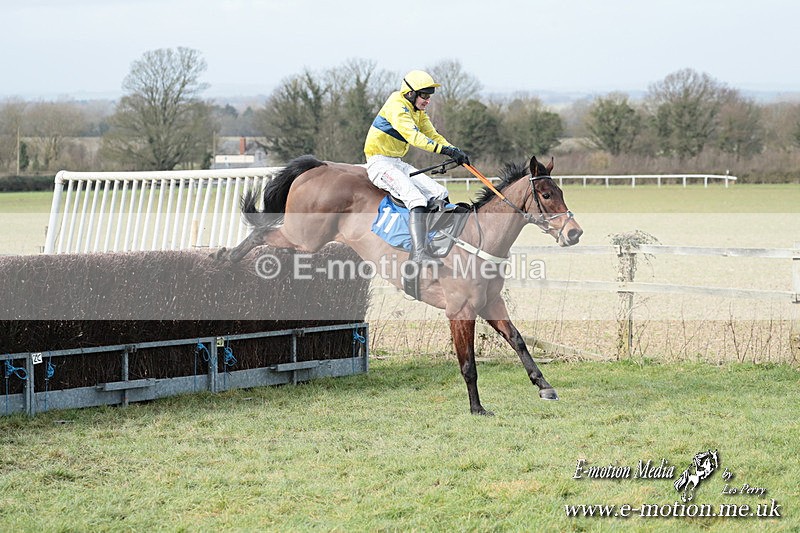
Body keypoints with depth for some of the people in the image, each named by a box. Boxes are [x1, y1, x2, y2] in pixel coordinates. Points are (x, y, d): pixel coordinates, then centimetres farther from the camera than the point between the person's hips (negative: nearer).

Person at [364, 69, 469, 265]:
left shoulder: (418, 112, 14)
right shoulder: (396, 108, -17)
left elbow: (432, 135, 9)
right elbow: (413, 136, -30)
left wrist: (455, 152, -10)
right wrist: (444, 149, -39)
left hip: (398, 164, 10)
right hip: (380, 163, -10)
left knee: (439, 194, 0)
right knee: (416, 198, -28)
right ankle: (418, 253, -39)